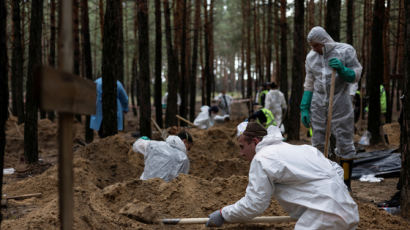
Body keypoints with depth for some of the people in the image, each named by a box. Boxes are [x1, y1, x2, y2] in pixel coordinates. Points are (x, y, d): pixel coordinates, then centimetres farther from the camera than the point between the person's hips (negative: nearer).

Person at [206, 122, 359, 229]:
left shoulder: (262, 159, -2)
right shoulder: (301, 148, 22)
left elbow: (253, 205, -3)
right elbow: (336, 169, 25)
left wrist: (223, 214, 10)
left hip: (325, 214, -9)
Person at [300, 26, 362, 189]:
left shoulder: (345, 51, -4)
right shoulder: (311, 57, 8)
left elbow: (356, 76, 0)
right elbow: (309, 84, 12)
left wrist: (342, 69, -19)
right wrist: (304, 108, 6)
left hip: (340, 105, -4)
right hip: (318, 106, 4)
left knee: (344, 143, 0)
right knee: (318, 143, 5)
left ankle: (346, 183, 9)